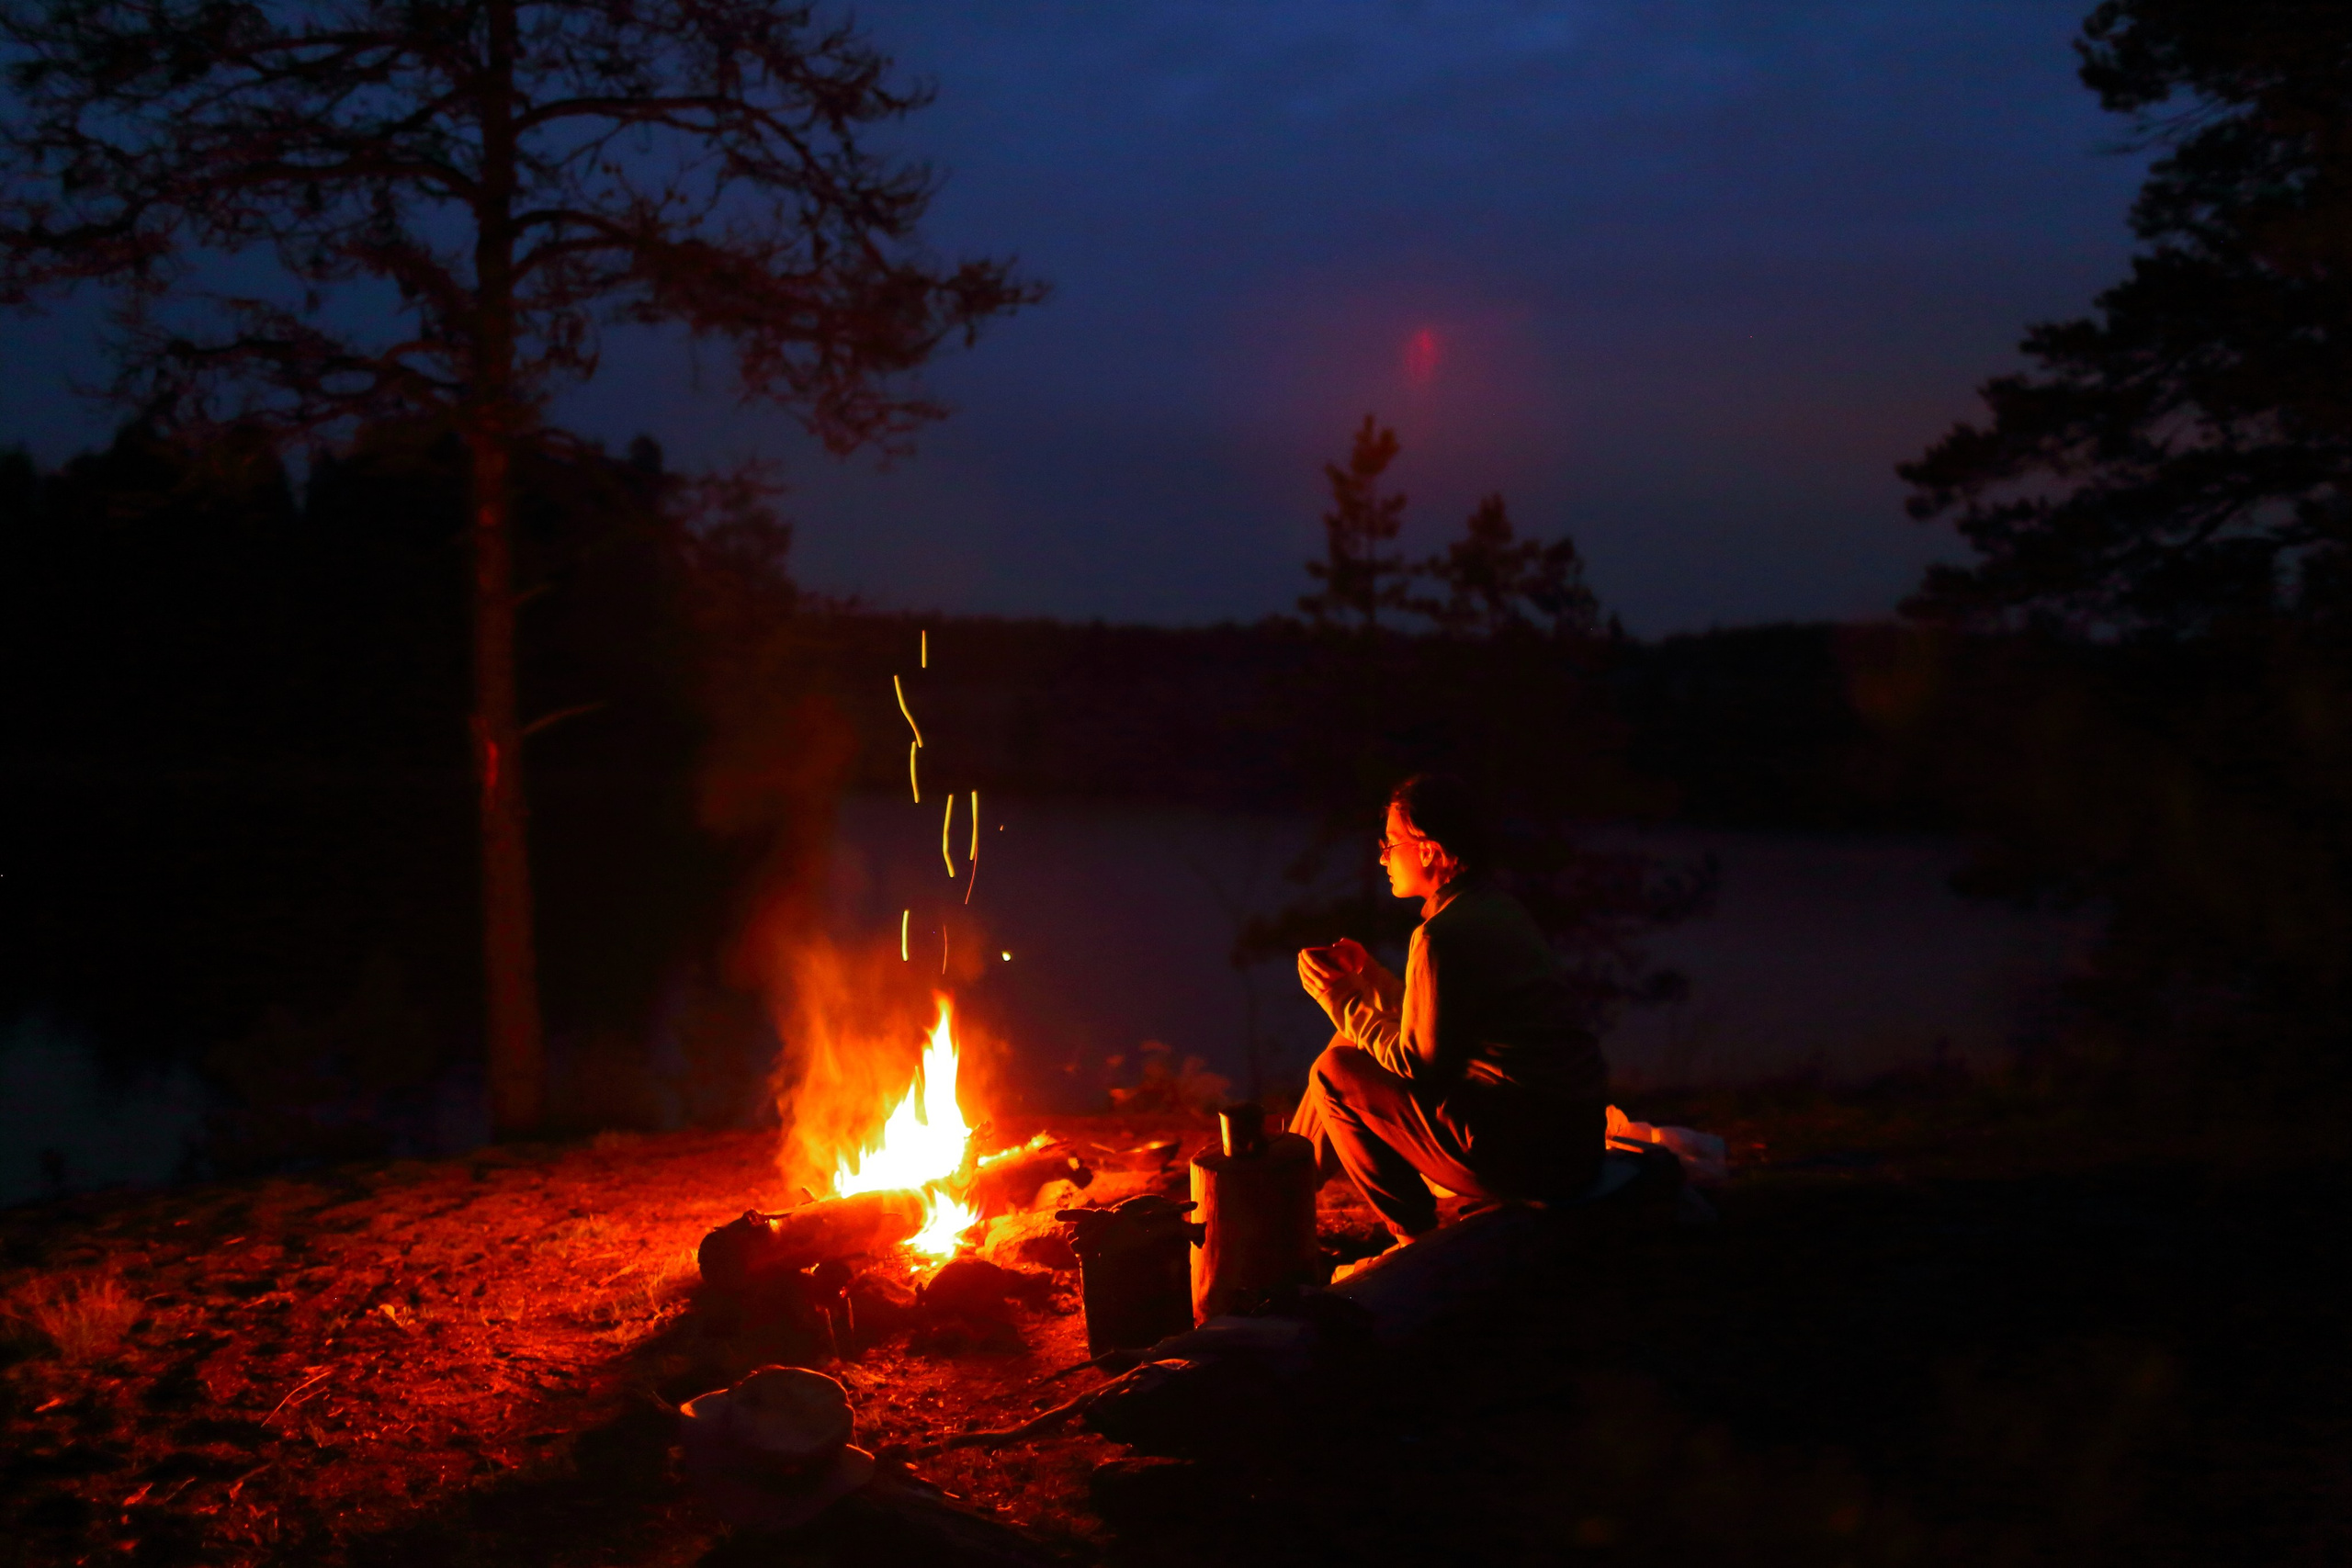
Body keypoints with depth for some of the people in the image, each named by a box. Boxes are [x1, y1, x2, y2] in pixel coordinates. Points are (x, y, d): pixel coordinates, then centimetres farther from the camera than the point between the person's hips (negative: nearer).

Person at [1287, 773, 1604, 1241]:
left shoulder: (1443, 937, -19)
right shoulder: (1499, 909, 11)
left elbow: (1418, 1064, -12)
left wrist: (1344, 1001, -1)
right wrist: (1368, 976, 20)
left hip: (1527, 1156, -10)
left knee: (1334, 1074, 0)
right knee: (1354, 1045, 19)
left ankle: (1417, 1239, 9)